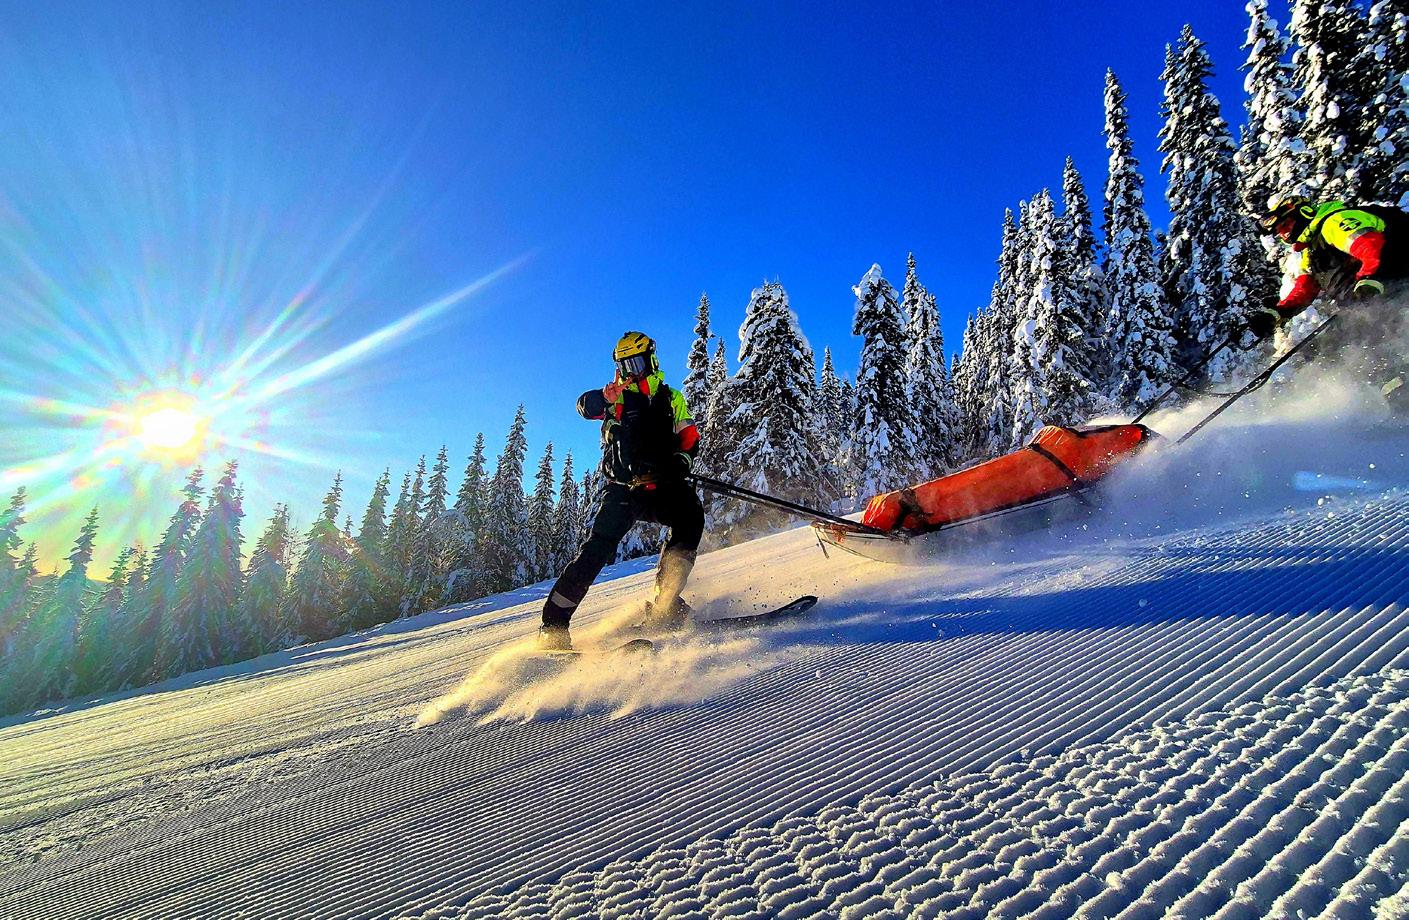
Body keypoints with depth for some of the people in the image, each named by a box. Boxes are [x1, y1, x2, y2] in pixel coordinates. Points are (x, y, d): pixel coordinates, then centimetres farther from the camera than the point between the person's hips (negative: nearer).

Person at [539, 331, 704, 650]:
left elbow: (691, 441, 14)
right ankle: (553, 626, -12)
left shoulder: (672, 398, 20)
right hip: (623, 486, -1)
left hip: (662, 486, 2)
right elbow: (584, 406, -3)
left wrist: (682, 461, -9)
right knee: (599, 546, -16)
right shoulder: (617, 397, 16)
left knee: (692, 513, -27)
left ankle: (664, 603, -25)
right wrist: (605, 397, -26)